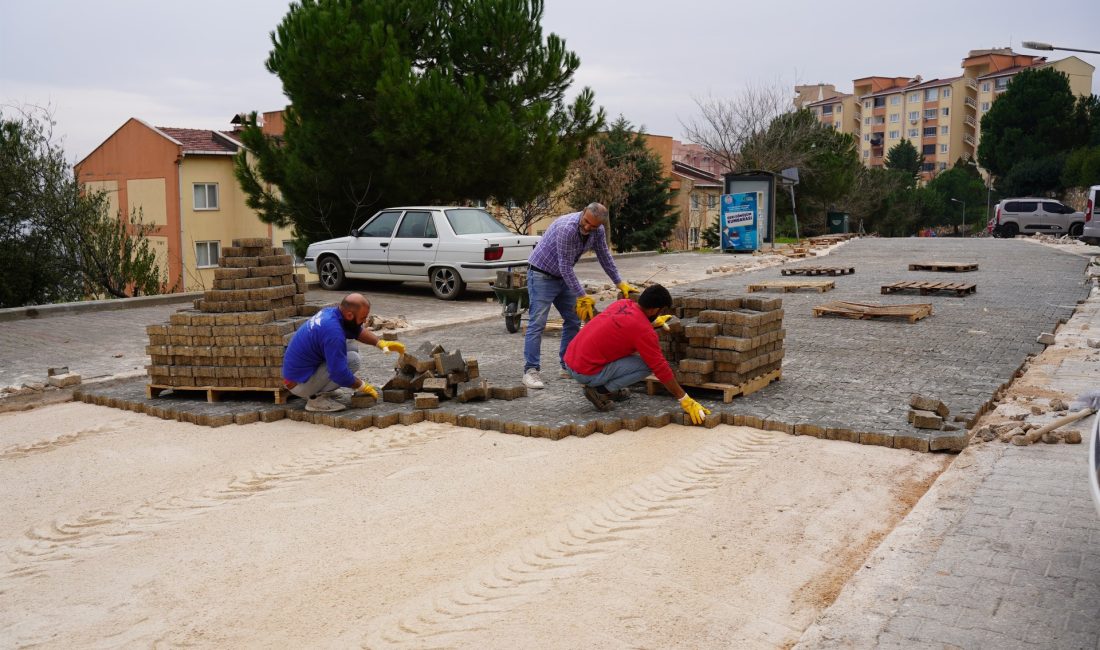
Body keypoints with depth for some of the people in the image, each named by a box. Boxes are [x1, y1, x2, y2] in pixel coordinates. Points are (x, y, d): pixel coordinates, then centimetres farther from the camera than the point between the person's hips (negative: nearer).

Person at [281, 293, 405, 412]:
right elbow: (339, 374, -27)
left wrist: (381, 343, 4)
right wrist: (362, 387, -11)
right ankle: (316, 398, -9)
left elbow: (357, 331, 17)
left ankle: (317, 390, 9)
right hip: (299, 384, -9)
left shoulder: (330, 312, -2)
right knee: (352, 359, -19)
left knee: (351, 345, 7)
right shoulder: (333, 332, -30)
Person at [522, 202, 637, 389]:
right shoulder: (567, 228, -31)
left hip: (563, 277, 8)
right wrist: (582, 296, -25)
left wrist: (620, 283, 6)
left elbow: (605, 257, 7)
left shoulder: (598, 231, -8)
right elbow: (565, 267, -28)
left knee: (573, 320, 7)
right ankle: (531, 370, -12)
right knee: (537, 323, -13)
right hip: (542, 275, -8)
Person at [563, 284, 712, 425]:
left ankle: (610, 387, 17)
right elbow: (661, 368, -13)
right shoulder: (644, 331, -15)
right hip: (586, 373, -8)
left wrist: (653, 323, 42)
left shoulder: (622, 303, 7)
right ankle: (600, 390, -4)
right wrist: (685, 401, -7)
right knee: (646, 366, -4)